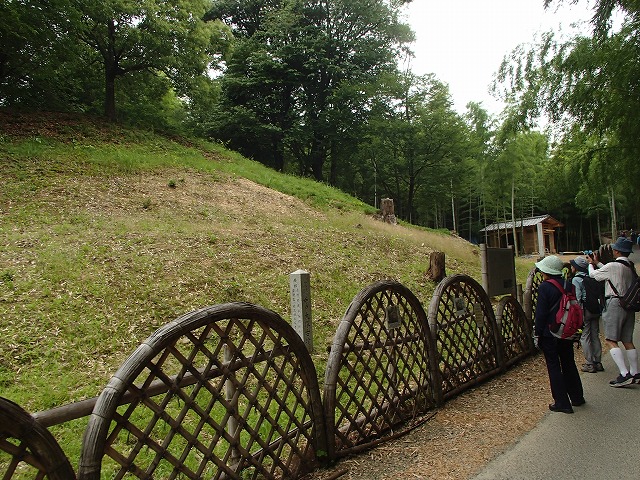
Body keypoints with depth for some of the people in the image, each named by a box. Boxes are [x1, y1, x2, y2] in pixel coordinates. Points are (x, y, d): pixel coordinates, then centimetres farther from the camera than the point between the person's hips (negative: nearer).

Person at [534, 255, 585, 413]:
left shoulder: (545, 287, -16)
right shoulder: (569, 285, 2)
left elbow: (541, 313, -16)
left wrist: (537, 333, -7)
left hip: (550, 334, -6)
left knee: (554, 367, 3)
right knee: (569, 364, 19)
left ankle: (562, 403, 7)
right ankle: (577, 397, 31)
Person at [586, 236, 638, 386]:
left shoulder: (613, 266, -13)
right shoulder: (631, 266, 10)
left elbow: (593, 274, 1)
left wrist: (591, 264, 20)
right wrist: (597, 263, 31)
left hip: (615, 304, -8)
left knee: (610, 340, -6)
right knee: (627, 341, 13)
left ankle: (624, 374, -13)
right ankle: (634, 373, 18)